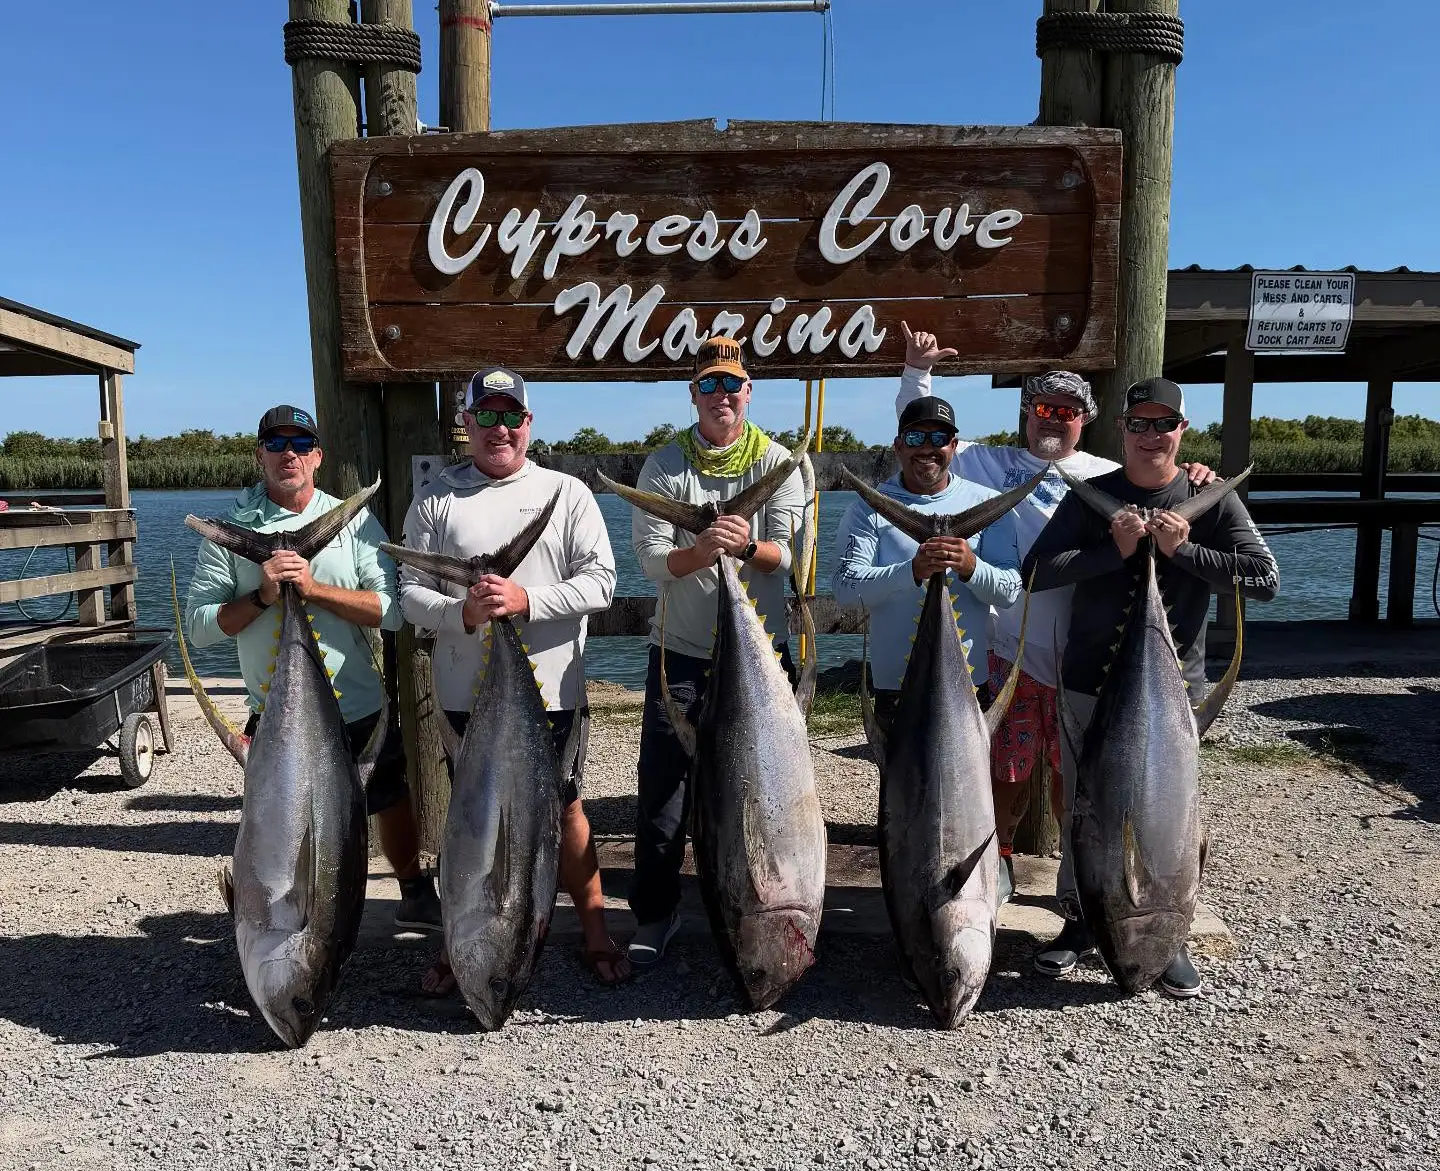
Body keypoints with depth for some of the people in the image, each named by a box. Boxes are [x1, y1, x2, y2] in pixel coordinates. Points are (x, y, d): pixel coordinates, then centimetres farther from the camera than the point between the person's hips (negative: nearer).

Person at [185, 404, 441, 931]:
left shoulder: (355, 521, -1)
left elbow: (393, 610, -11)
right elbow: (199, 625, -4)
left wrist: (314, 588, -20)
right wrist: (261, 596, -19)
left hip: (363, 710, 1)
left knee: (390, 804, 18)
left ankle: (415, 895, 42)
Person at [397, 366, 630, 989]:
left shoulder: (567, 493, 2)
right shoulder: (435, 500, 4)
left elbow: (600, 580, -6)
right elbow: (410, 591, 0)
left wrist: (526, 600, -18)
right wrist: (463, 612, -19)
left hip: (552, 691, -1)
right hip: (465, 696, 1)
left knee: (565, 810, 11)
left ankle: (596, 935, 27)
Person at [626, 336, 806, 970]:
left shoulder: (776, 462, 1)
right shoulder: (664, 465, 0)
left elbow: (791, 553, -10)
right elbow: (651, 557, -10)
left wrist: (747, 547, -31)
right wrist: (698, 553, -30)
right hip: (681, 650, 0)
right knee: (662, 787, 4)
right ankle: (654, 912, 22)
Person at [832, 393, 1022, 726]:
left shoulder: (987, 504, 4)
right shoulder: (871, 508, 0)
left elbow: (1010, 592, -2)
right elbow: (845, 587, -12)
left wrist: (971, 567, -23)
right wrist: (911, 571, -27)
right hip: (895, 685, -1)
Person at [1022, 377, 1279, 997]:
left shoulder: (1211, 499, 0)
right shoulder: (1091, 497, 0)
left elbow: (1265, 578, -8)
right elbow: (1036, 569, -9)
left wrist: (1182, 549, -17)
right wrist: (1114, 550, -20)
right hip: (1090, 684, 1)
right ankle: (1080, 919, 27)